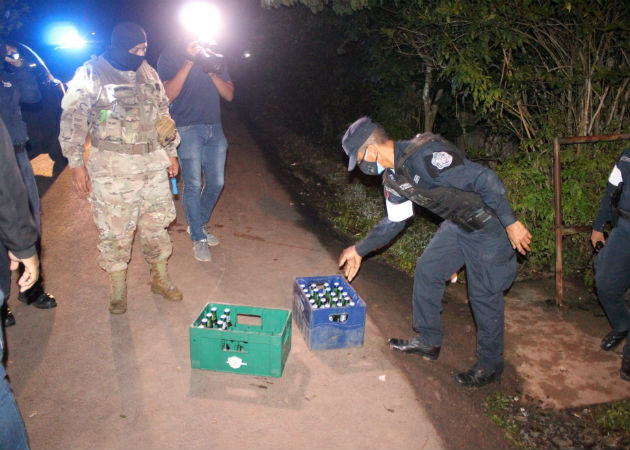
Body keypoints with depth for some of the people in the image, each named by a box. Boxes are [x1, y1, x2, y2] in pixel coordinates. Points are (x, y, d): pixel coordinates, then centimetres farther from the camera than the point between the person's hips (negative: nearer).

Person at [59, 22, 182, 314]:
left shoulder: (148, 73, 12)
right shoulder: (90, 74, -4)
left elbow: (163, 113, 20)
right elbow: (72, 120, -3)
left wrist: (171, 152, 18)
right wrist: (76, 163, -7)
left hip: (153, 164, 5)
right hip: (112, 168, -4)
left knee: (157, 223, 10)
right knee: (115, 230, 1)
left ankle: (160, 278, 27)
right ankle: (117, 287, 19)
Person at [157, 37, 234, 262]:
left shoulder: (215, 57, 14)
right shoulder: (170, 55, 2)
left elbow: (229, 95, 6)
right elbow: (168, 94, -11)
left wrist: (211, 72, -10)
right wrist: (189, 62, -15)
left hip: (214, 128, 5)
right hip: (187, 128, -4)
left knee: (216, 182, 7)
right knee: (193, 185, -4)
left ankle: (199, 224, 29)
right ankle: (198, 238, 9)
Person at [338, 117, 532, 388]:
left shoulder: (424, 154, -29)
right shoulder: (393, 177, 2)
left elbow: (484, 179, -29)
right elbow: (394, 222, 15)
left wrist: (510, 223, -26)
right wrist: (360, 250, 18)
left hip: (488, 223, -9)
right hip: (458, 223, 9)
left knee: (484, 294, 0)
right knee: (427, 271, 10)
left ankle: (490, 365, 19)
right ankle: (428, 341, 27)